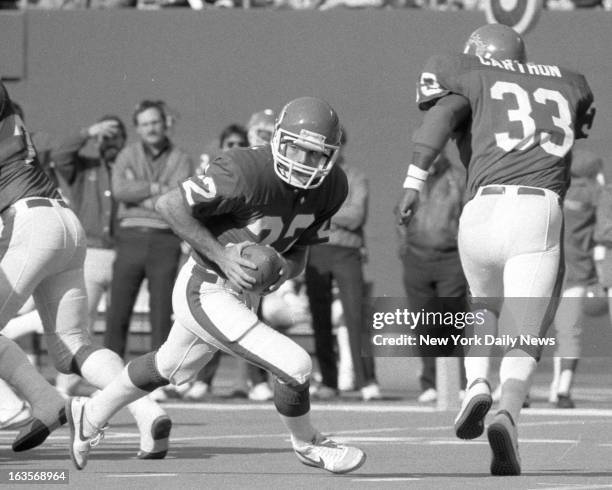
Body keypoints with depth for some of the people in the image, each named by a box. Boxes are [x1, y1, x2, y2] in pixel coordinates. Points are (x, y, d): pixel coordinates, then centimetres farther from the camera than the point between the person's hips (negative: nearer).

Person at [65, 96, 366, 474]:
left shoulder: (331, 188, -7)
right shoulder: (249, 173, -31)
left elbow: (299, 250, 7)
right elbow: (170, 205, -25)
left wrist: (286, 269, -16)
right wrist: (221, 257, -28)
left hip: (243, 295, 9)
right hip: (207, 294, -9)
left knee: (171, 369, 30)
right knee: (296, 367, -13)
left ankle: (91, 415, 51)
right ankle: (307, 444, 16)